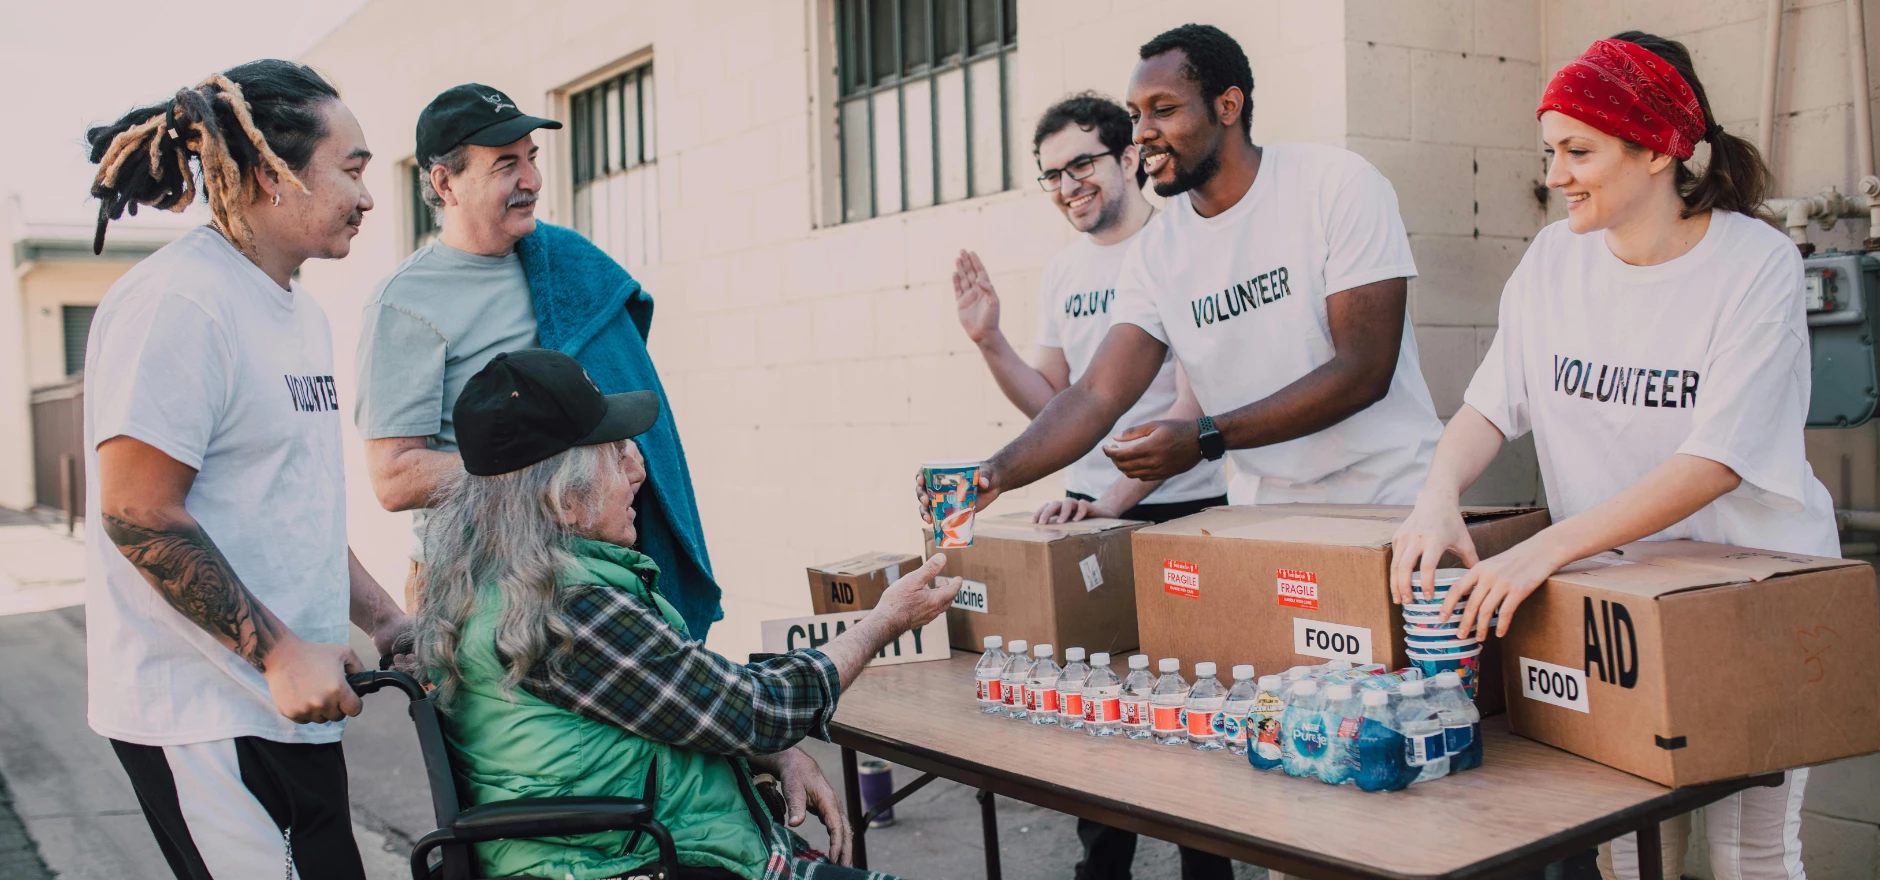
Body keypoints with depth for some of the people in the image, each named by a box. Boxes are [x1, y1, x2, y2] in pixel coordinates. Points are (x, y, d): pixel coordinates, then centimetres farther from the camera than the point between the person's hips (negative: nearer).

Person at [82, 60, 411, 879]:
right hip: (202, 719, -9)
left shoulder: (302, 313, 14)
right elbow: (137, 514, -20)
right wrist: (281, 652, -19)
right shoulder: (177, 301, -15)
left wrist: (387, 623, 14)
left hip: (294, 705, 9)